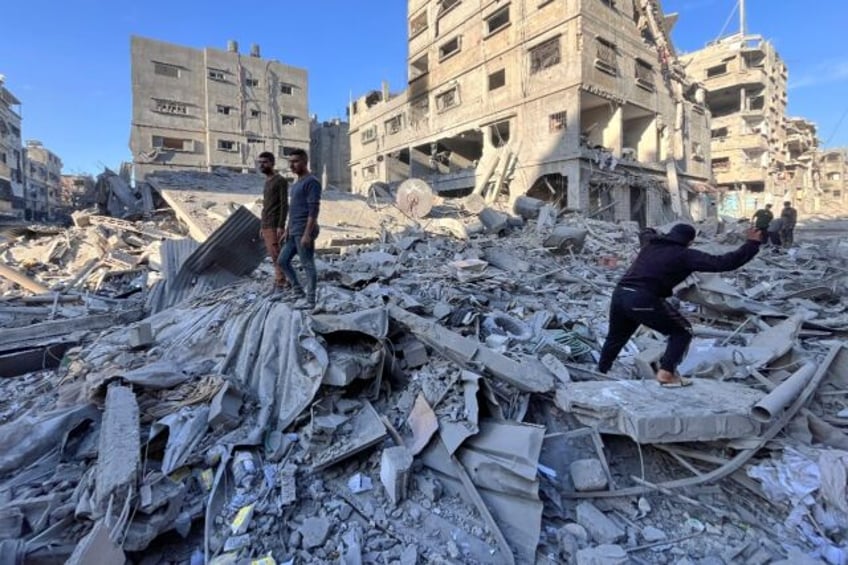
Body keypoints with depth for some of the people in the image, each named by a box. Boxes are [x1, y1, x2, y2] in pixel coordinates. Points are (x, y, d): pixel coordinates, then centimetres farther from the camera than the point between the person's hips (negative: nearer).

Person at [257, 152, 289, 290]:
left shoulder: (280, 181, -7)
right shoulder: (267, 182, 19)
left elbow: (284, 205, -14)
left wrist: (281, 226, -21)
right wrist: (262, 226, 19)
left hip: (275, 226, -8)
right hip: (266, 226, 8)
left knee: (277, 255, -10)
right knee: (273, 255, 8)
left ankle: (280, 284, -7)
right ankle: (278, 280, 13)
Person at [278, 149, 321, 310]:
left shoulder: (312, 182, -12)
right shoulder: (296, 183, 18)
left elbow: (314, 210, -18)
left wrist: (307, 234, -23)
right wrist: (287, 230, 20)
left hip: (304, 232, -10)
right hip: (294, 232, 10)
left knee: (307, 265, -3)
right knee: (283, 261, 12)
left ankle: (310, 300, 5)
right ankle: (298, 291, 21)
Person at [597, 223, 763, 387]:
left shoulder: (650, 247, 24)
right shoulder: (684, 255, 5)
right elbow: (721, 263, 2)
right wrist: (752, 244, 11)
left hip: (619, 294, 7)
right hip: (642, 299, -7)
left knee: (616, 337, 27)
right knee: (682, 331, 14)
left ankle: (600, 373, 38)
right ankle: (666, 373, 7)